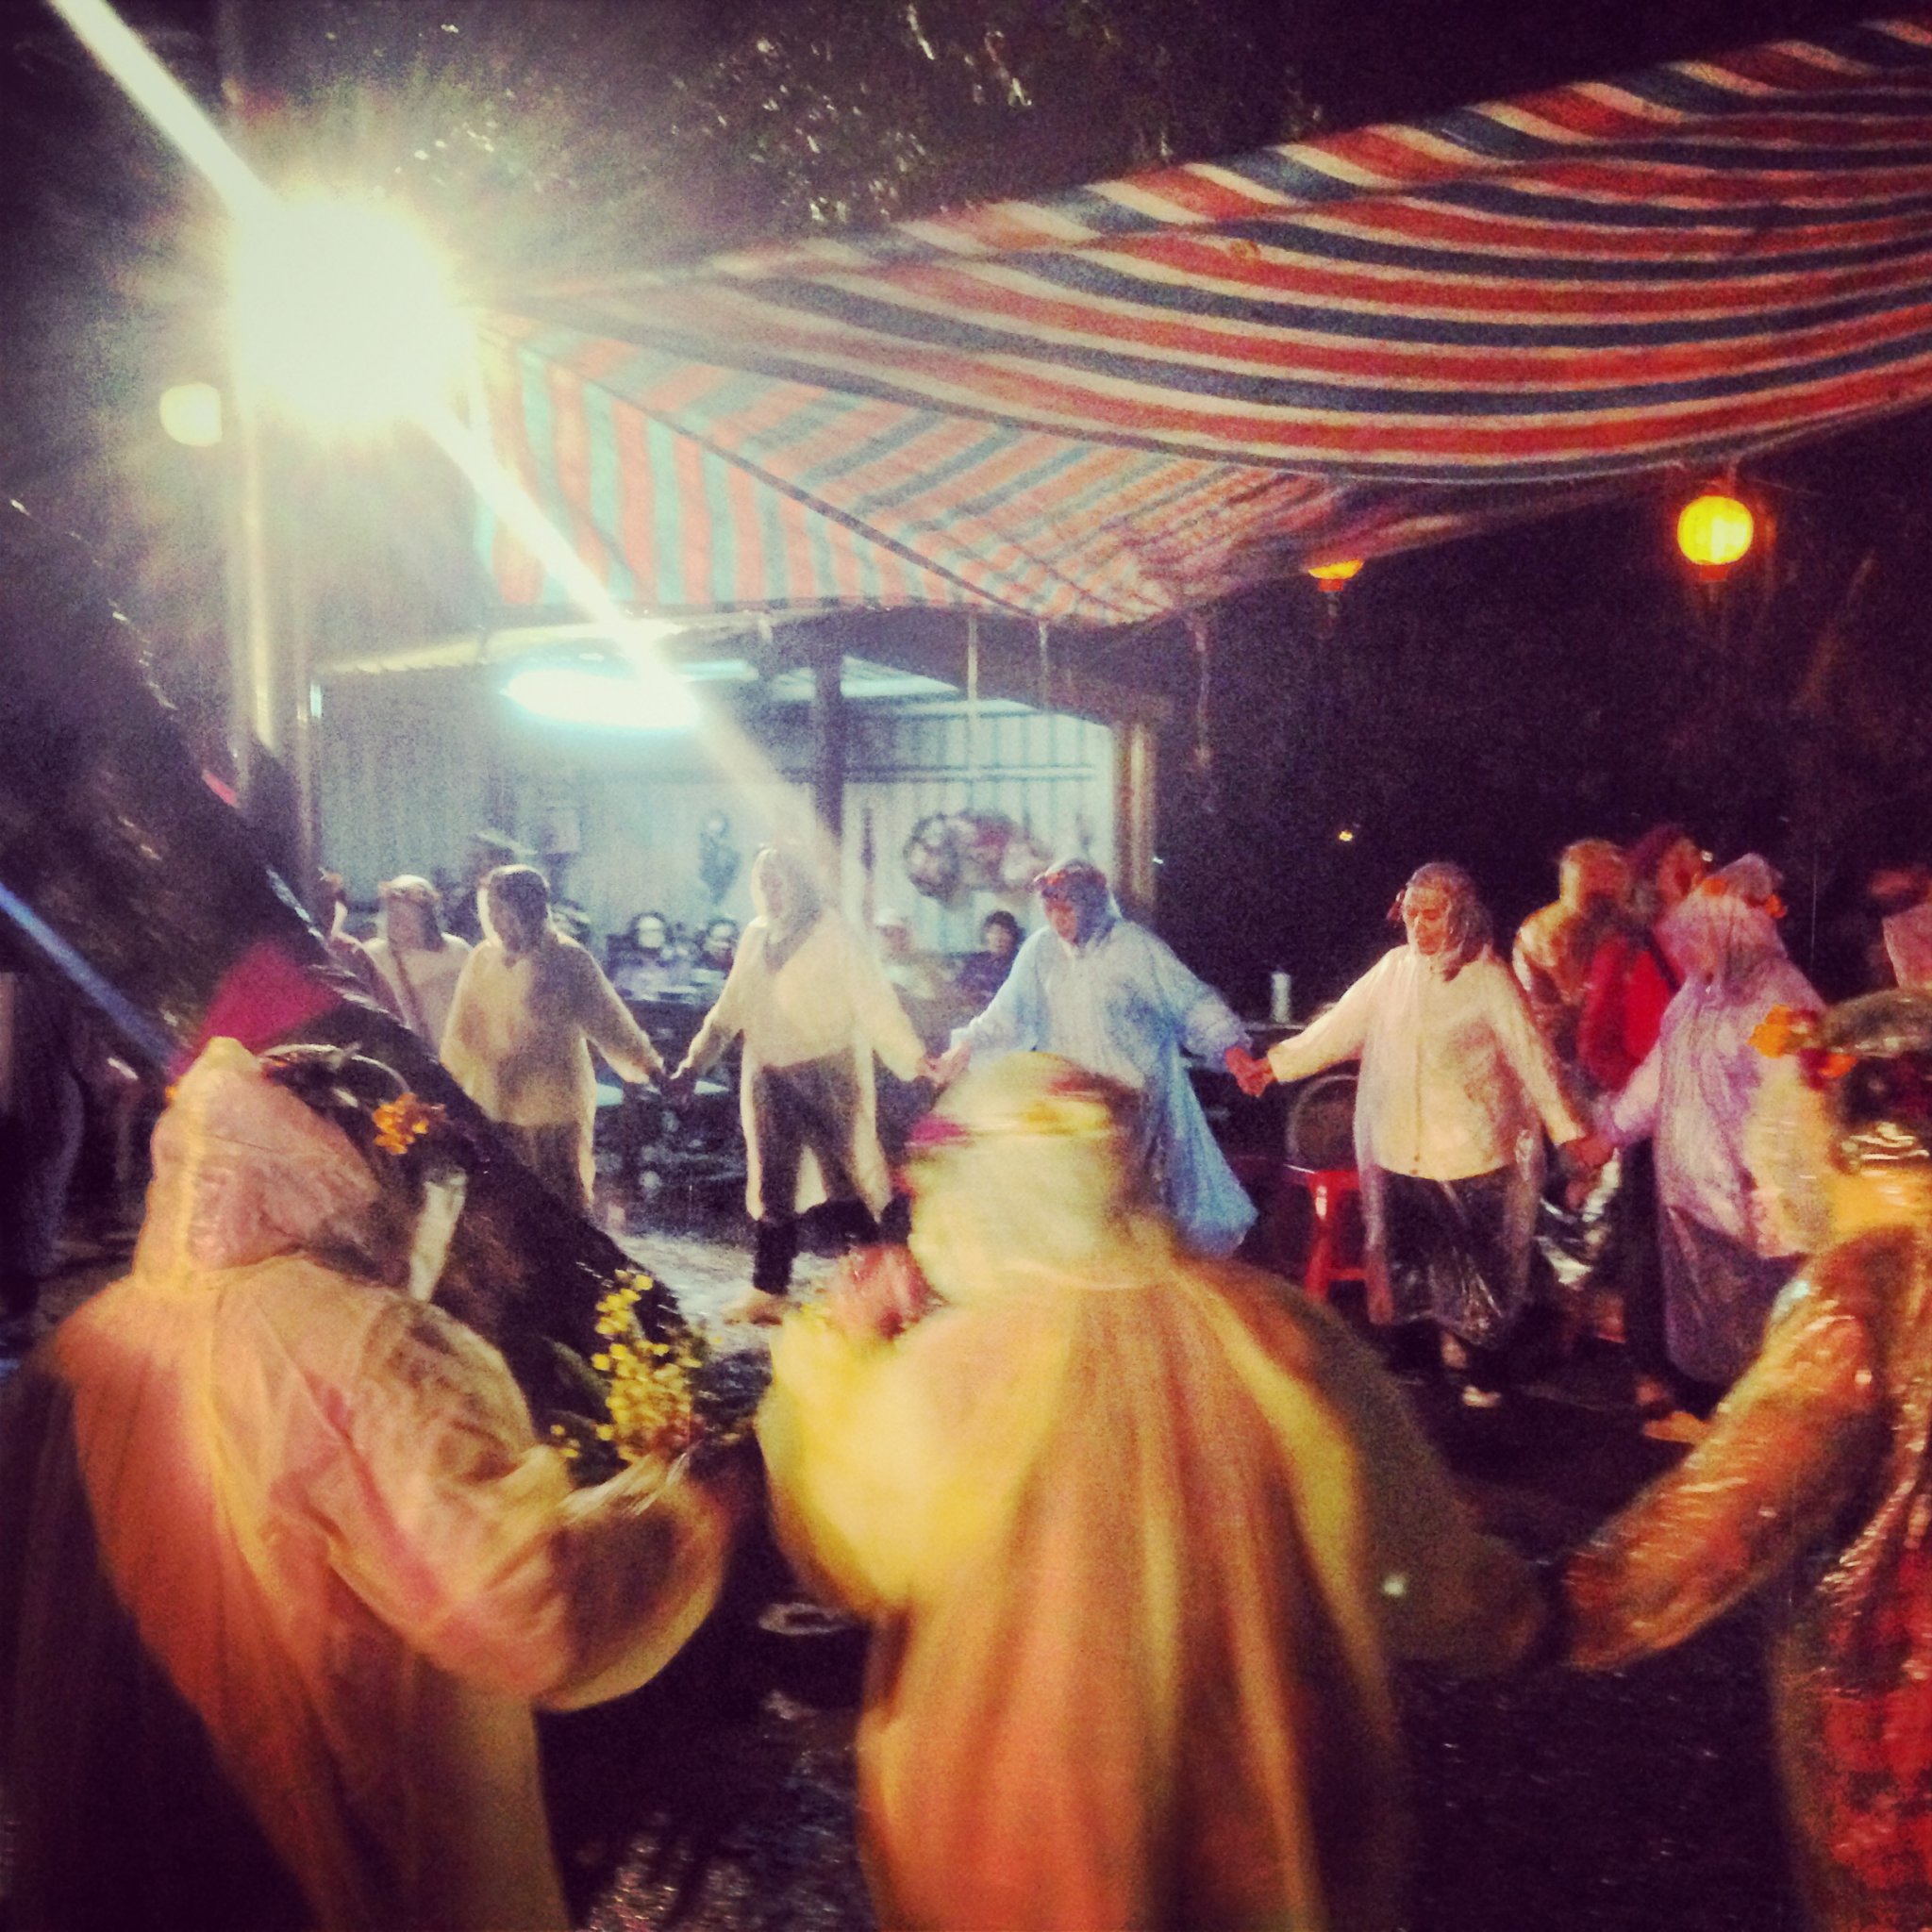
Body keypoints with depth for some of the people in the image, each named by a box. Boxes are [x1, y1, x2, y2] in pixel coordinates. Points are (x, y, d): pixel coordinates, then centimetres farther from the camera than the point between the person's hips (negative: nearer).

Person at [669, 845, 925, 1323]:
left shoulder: (832, 935, -5)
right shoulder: (756, 936, 12)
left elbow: (874, 1002, -11)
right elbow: (729, 1009, 19)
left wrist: (914, 1059, -22)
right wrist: (695, 1063, 15)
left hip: (827, 1078, -5)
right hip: (770, 1080, 5)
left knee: (846, 1180, -4)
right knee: (773, 1188, 9)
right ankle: (768, 1292, 17)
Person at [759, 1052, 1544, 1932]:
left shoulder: (946, 1373, -24)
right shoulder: (1279, 1332, -14)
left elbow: (853, 1560, -6)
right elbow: (1428, 1561, -2)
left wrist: (832, 1351, 2)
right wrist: (1511, 1612, 20)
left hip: (1016, 1838, -2)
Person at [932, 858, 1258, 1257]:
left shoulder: (1135, 945, -6)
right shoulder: (1040, 951, 4)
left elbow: (1194, 1002, -6)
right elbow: (1007, 1018, 7)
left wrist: (1233, 1050, -18)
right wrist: (966, 1048, -9)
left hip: (1140, 1101, -3)